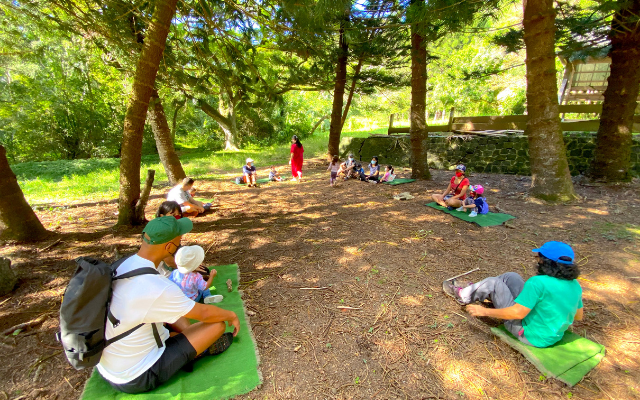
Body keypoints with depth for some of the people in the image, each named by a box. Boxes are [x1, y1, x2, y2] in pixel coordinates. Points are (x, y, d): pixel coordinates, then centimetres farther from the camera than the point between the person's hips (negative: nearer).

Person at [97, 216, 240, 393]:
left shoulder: (119, 266, -8)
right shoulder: (157, 288, -34)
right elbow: (204, 313, -19)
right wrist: (231, 315, 2)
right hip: (138, 378, -8)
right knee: (218, 323, -8)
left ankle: (192, 346, 13)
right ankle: (201, 349, 22)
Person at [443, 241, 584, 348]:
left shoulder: (538, 283, -30)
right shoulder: (575, 285, -5)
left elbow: (517, 313, -29)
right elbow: (578, 316, 8)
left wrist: (484, 311, -18)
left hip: (530, 336, -8)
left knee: (493, 283, -2)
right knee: (510, 277, 10)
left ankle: (463, 295, 22)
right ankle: (471, 290, 32)